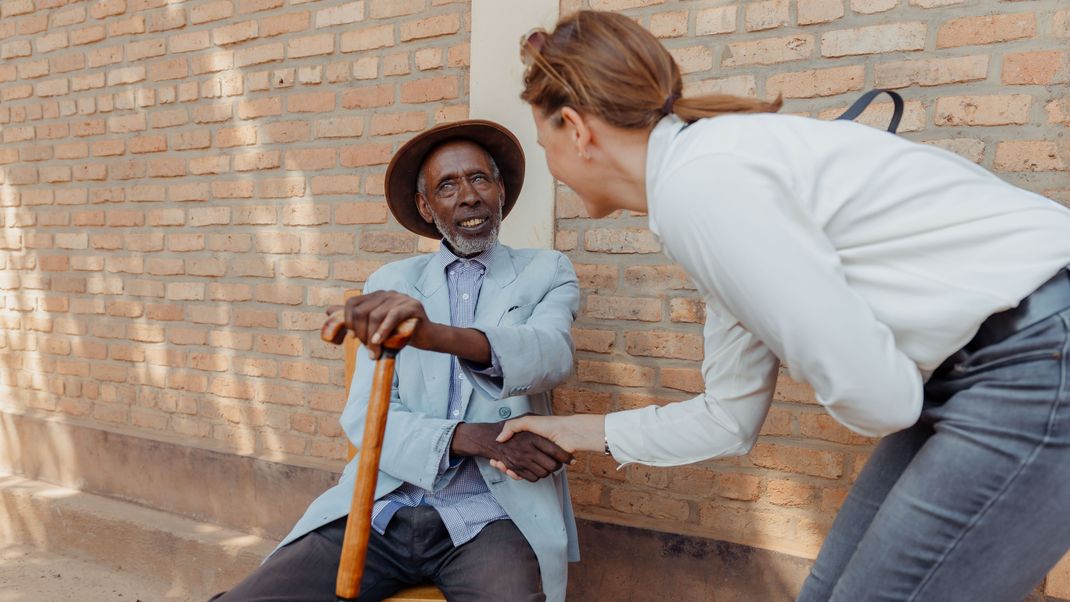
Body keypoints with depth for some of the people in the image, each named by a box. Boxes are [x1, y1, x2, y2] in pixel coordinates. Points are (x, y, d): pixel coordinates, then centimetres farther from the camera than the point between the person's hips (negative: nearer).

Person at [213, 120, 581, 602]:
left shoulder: (545, 273, 5)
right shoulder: (391, 283, 9)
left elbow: (551, 355, -16)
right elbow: (363, 416, 2)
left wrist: (434, 334, -35)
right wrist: (470, 437, -15)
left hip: (490, 516, -2)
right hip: (382, 511, 2)